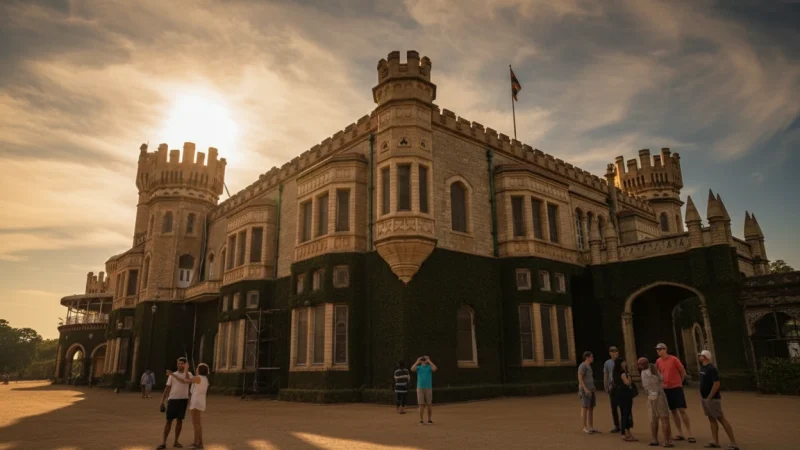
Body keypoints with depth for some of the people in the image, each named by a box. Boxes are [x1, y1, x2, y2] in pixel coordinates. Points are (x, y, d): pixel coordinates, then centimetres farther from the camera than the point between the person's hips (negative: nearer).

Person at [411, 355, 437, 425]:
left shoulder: (429, 367, 5)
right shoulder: (418, 368, 6)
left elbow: (435, 369, -17)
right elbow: (412, 369, -14)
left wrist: (429, 361, -11)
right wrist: (417, 362, -8)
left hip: (428, 388, 0)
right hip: (420, 388, 0)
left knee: (429, 405, 4)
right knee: (421, 405, -1)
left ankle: (429, 420, 16)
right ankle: (421, 421, 5)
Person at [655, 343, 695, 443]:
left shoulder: (673, 359, -11)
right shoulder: (658, 361, 2)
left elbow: (683, 372, -3)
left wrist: (679, 382, 5)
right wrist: (662, 383, 10)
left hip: (676, 388, -4)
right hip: (666, 389, 5)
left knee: (682, 410, -7)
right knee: (673, 411, 9)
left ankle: (690, 434, 1)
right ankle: (680, 433, 18)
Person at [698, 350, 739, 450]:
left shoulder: (711, 369, -18)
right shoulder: (702, 367, 9)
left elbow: (716, 384, -23)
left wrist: (709, 398, -21)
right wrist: (705, 398, 17)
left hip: (712, 399, -9)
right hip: (705, 398, 9)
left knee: (721, 419, -6)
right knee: (711, 419, 10)